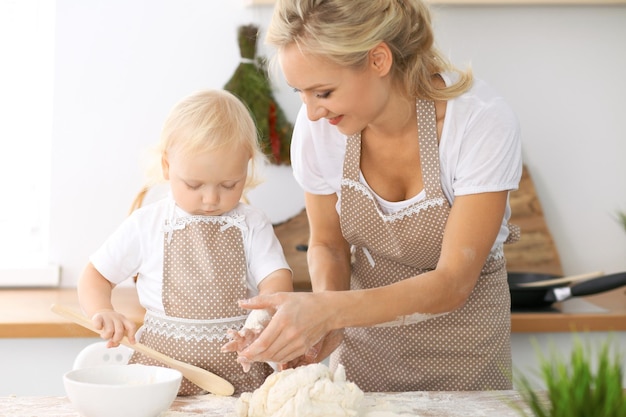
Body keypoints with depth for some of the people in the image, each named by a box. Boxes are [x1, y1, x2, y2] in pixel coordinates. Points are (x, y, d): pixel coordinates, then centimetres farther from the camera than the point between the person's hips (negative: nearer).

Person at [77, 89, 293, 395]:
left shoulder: (252, 224, 7)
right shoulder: (147, 224, 6)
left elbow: (276, 279, -5)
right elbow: (95, 276, 13)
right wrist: (103, 313, -10)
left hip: (240, 372, 1)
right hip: (161, 365, 0)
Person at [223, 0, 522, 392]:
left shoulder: (482, 121, -29)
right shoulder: (318, 126, -18)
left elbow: (453, 282, -27)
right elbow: (328, 245, -2)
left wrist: (329, 310, -40)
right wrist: (326, 310, -24)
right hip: (365, 334, 3)